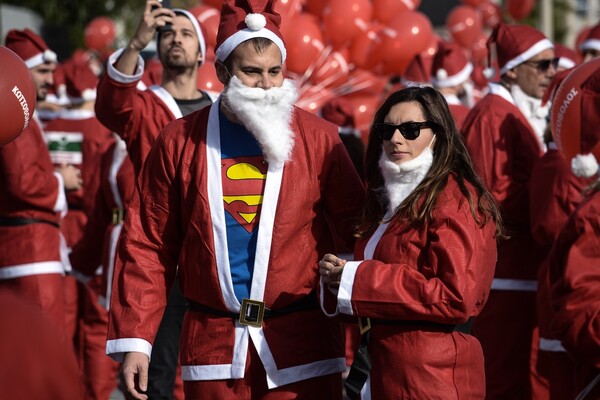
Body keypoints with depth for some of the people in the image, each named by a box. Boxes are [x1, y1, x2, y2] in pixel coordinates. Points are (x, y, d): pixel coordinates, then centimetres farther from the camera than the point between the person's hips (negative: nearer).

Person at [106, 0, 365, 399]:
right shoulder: (179, 141, 4)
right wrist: (135, 341, 1)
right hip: (212, 348, 1)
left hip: (302, 352, -1)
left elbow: (357, 234, 4)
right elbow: (148, 247, 5)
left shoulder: (319, 138, 1)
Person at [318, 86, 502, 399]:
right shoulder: (390, 198, 15)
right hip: (387, 372, 9)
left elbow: (456, 298, -23)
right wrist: (341, 275, -1)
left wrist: (359, 280, -19)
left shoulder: (454, 200, -13)